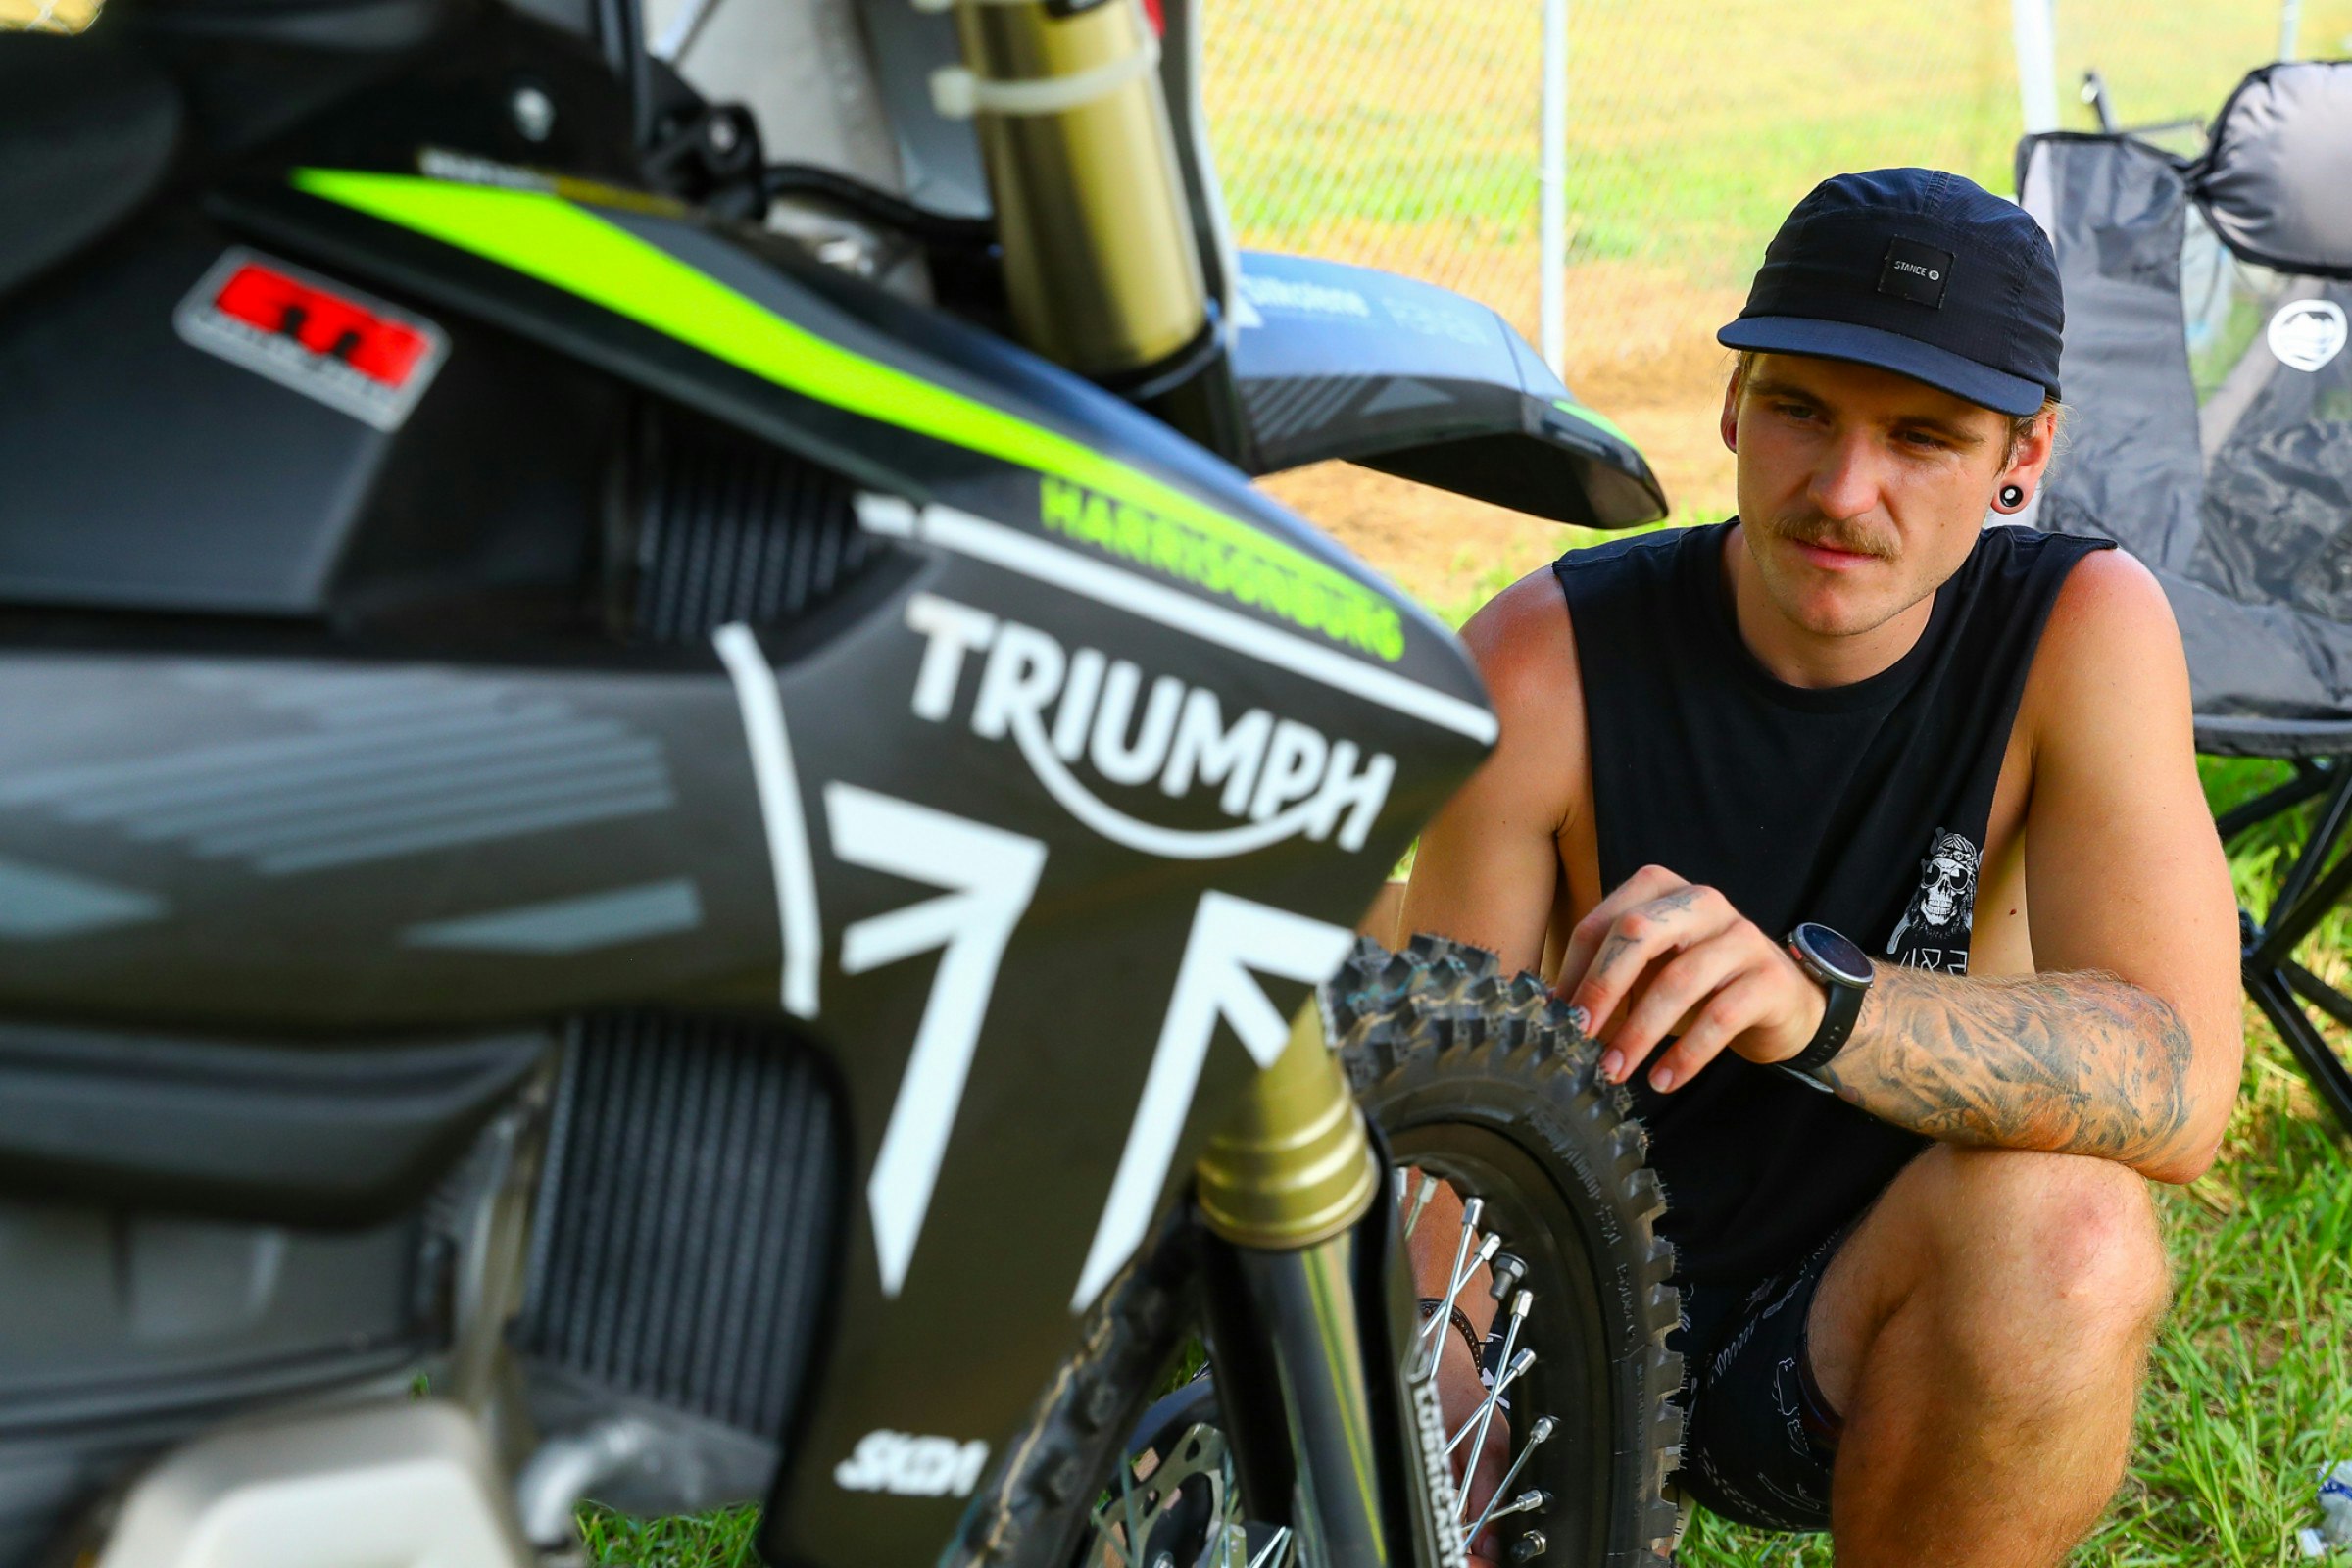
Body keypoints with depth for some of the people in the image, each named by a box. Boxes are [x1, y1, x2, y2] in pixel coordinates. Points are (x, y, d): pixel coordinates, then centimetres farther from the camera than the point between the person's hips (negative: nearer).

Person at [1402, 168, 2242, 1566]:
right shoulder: (1547, 662, -14)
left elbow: (2182, 1090, -27)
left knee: (2063, 1229, -32)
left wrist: (1814, 999, -45)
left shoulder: (2082, 628, -14)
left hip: (1870, 1326, -1)